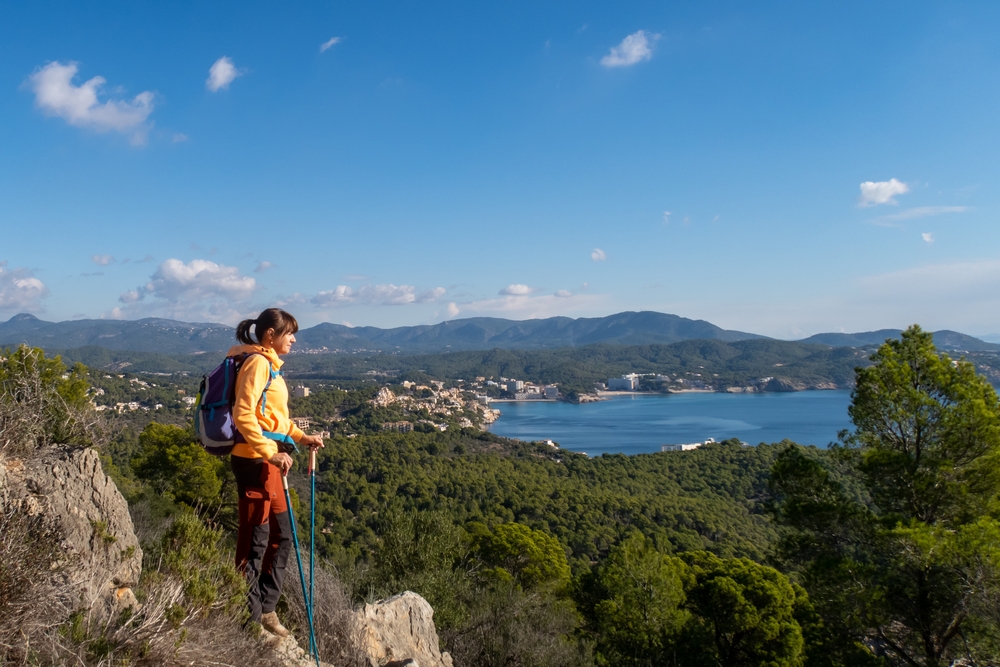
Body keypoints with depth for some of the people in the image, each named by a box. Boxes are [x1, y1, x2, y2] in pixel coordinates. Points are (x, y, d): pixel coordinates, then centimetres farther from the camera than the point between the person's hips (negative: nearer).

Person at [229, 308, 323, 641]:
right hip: (255, 460, -10)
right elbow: (243, 414, -22)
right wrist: (270, 453, -27)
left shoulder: (270, 364, 17)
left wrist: (301, 437, 13)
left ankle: (265, 608, 28)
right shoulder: (257, 363, -13)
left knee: (281, 535, 16)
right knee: (255, 539, -1)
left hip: (268, 461, 10)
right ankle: (248, 617, 10)